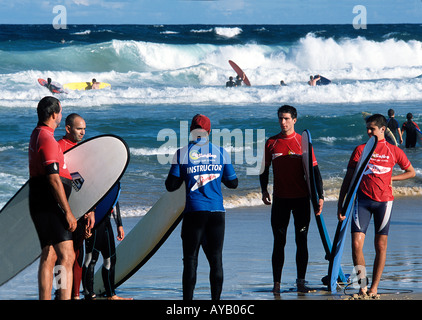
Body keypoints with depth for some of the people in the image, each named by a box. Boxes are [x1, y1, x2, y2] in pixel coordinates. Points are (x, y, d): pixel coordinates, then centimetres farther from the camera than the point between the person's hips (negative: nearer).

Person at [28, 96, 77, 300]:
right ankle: (65, 298, -24)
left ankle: (44, 299, 13)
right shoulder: (47, 139, -16)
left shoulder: (37, 135, 17)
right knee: (67, 256, -16)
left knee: (49, 257, 12)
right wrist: (68, 212, -20)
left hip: (40, 206, 11)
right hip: (48, 205, -11)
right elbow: (53, 179, -21)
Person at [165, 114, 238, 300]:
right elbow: (233, 183, 11)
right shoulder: (220, 152, 3)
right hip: (216, 212, 2)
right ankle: (216, 299, 6)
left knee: (190, 259, 2)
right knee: (216, 259, 7)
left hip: (194, 213, -2)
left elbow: (171, 186, 0)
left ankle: (188, 299, -1)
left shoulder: (182, 154, -2)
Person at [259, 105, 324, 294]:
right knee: (279, 241, 1)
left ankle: (300, 282, 8)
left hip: (301, 198, -1)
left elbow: (314, 170, -1)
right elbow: (265, 168, 12)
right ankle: (276, 283, 4)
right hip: (280, 198, 1)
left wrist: (320, 196, -8)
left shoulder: (303, 142, -1)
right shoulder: (271, 143, 5)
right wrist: (264, 190, -2)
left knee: (302, 241, 2)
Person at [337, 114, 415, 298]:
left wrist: (391, 178, 1)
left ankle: (374, 288, 8)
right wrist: (340, 205, 2)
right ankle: (362, 286, -2)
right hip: (363, 199, 1)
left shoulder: (393, 151, 5)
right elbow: (348, 179, 8)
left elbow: (411, 172, 16)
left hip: (384, 200, -1)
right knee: (356, 243, -11)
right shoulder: (360, 150, 7)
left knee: (381, 246, 1)